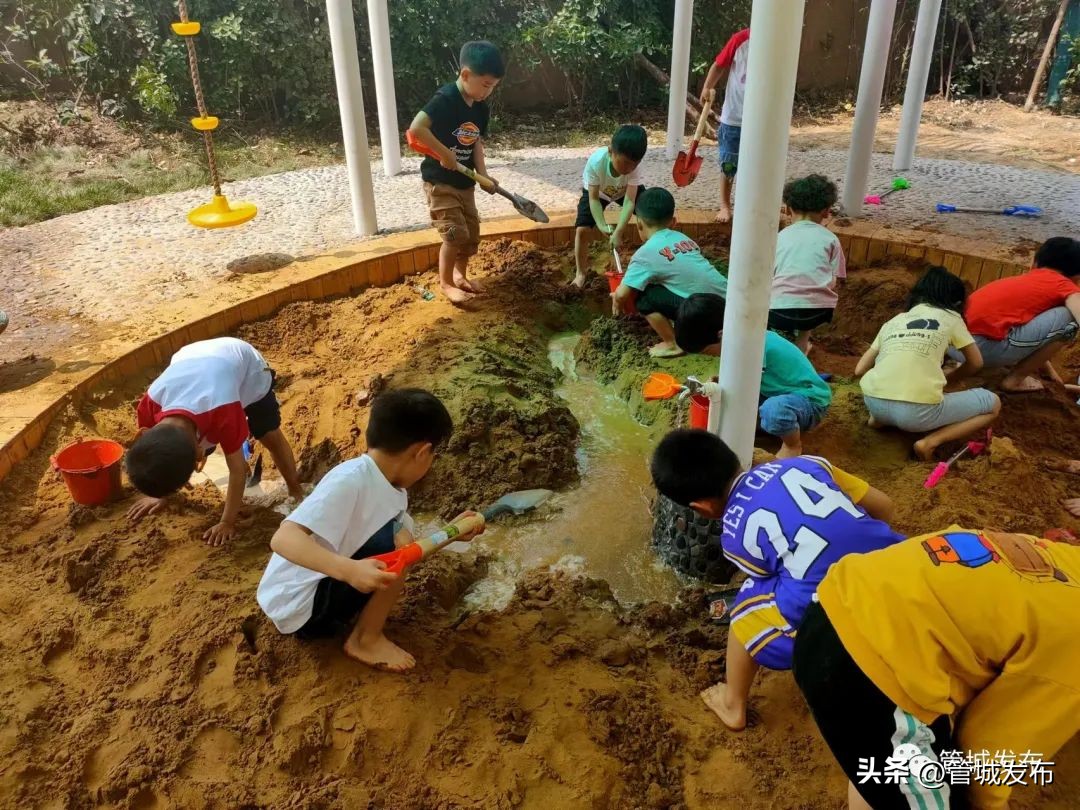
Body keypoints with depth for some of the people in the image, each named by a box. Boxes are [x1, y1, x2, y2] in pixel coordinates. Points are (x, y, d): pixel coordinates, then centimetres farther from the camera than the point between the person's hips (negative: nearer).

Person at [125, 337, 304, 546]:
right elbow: (156, 451, -12)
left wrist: (227, 523, -25)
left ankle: (296, 492, 21)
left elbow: (237, 470, -32)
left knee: (272, 438, 0)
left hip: (247, 365, -3)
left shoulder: (223, 412, -48)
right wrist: (159, 494, -2)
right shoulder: (150, 404, -36)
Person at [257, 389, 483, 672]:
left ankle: (347, 617, 10)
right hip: (298, 608, -9)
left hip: (322, 591, 9)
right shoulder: (350, 479, -25)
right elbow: (283, 539, -34)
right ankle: (365, 641, -3)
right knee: (395, 544, -21)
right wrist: (349, 570, -46)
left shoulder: (393, 488, 2)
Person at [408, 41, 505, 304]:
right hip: (439, 181, -8)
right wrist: (445, 153, -26)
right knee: (455, 234, -12)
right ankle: (445, 283, 7)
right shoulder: (445, 98, -20)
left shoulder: (481, 109, 4)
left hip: (465, 183, 8)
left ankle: (460, 275, 34)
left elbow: (477, 144, 3)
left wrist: (484, 176, -12)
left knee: (472, 233, 13)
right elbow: (416, 128, -31)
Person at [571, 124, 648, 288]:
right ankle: (580, 274, 2)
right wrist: (602, 225, -44)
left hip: (626, 190, 2)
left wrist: (618, 232, -47)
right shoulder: (595, 162, -41)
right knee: (582, 229, -19)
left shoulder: (635, 165, -37)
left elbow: (629, 201, -37)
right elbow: (593, 198, -31)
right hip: (597, 191, -2)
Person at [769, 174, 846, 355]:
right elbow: (834, 282, 9)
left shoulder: (780, 237, 18)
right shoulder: (830, 238, 15)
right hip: (819, 310, 0)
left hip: (780, 310, 0)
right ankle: (801, 344, 26)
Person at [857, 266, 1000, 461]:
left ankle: (881, 417, 15)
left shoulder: (894, 320, 24)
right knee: (993, 403, 19)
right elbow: (975, 363, 24)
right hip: (917, 411, -5)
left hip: (873, 402, 6)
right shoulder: (950, 317, 16)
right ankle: (930, 442, -2)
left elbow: (860, 370, 21)